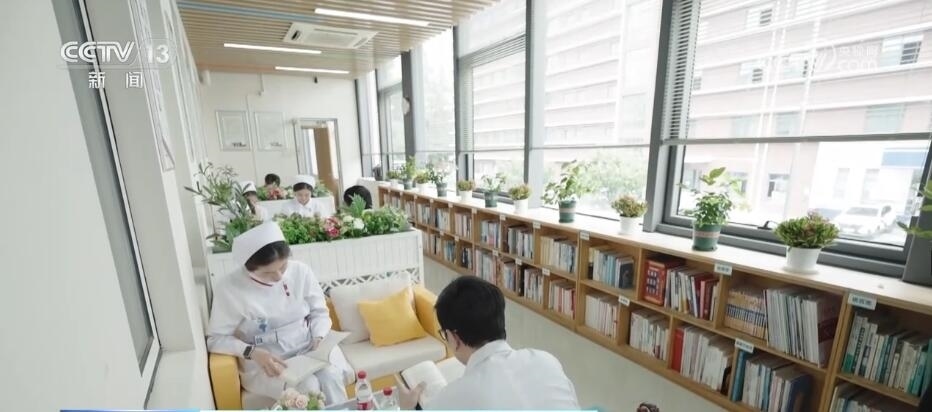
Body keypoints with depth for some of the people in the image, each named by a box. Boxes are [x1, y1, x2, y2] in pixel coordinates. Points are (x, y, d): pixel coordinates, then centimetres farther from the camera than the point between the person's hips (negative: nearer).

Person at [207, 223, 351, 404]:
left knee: (331, 376, -27)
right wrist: (252, 353, -21)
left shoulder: (300, 271, -7)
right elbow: (215, 338, -5)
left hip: (309, 347, 2)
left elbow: (319, 312, 3)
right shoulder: (229, 288, -13)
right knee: (308, 387, -28)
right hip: (264, 359, -2)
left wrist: (319, 339, -15)